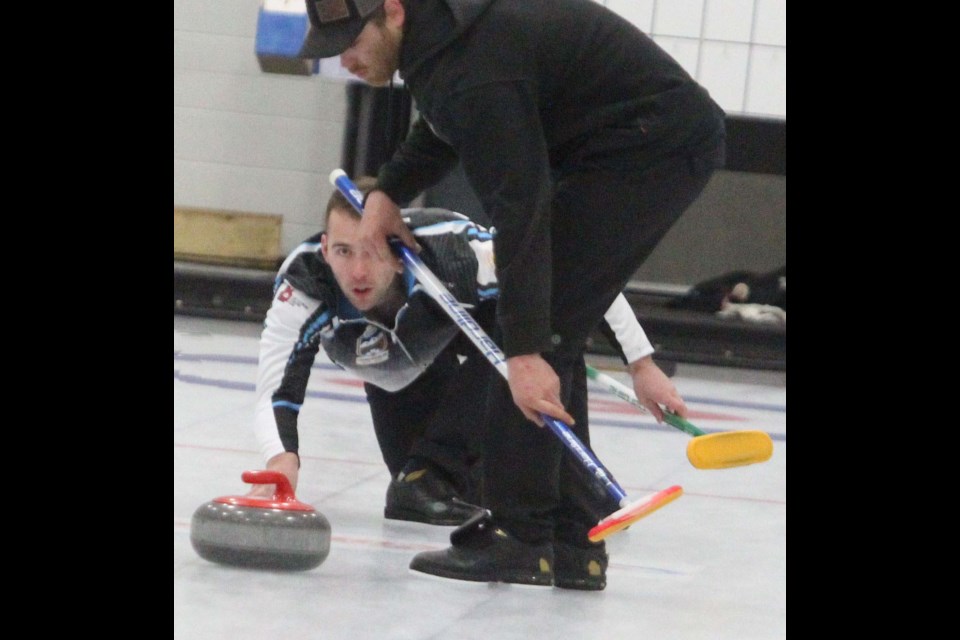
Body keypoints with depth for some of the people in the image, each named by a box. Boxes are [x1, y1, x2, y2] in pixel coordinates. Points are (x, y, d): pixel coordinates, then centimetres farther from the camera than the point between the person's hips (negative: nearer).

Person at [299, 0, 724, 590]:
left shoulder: (475, 70, -29)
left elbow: (520, 211, -32)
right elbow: (445, 129, 21)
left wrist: (525, 351, -34)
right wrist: (389, 191, 5)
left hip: (656, 148, -10)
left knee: (541, 329, -14)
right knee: (547, 333, 9)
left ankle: (517, 536, -13)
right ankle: (570, 541, 9)